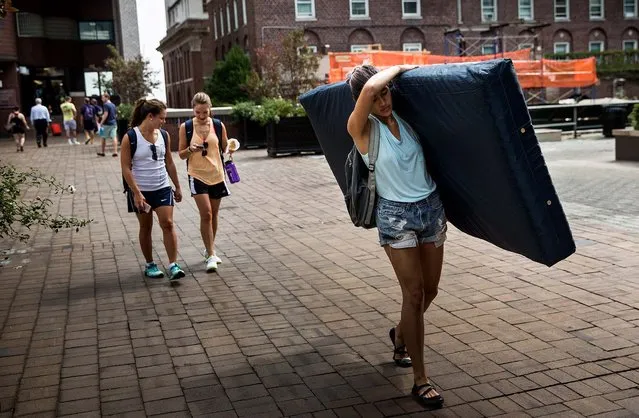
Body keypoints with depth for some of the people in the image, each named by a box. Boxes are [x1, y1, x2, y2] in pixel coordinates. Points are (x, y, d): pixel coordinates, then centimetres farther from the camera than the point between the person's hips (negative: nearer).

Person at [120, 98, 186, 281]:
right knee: (145, 228, 9)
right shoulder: (130, 137, -12)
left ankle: (173, 266, -4)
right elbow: (126, 168, -12)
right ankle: (150, 265, 23)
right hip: (141, 191, -3)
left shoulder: (164, 135, 3)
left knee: (168, 224, -7)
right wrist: (136, 193, -18)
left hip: (162, 188, 3)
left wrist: (177, 187, 15)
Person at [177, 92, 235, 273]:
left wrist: (231, 149, -12)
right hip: (197, 175, -2)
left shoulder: (218, 125, 1)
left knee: (213, 214, 13)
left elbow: (225, 148, 11)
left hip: (216, 174, 3)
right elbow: (181, 154, 2)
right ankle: (211, 255, -5)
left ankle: (210, 251, 29)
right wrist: (190, 150, -18)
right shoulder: (185, 127, -3)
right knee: (206, 213, -12)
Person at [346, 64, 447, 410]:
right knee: (414, 293, -6)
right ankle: (420, 380, 5)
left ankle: (400, 335, 44)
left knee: (430, 290, 14)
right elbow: (369, 88, -30)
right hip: (396, 215, -5)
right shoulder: (361, 129, -13)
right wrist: (398, 68, -15)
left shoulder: (406, 117, 2)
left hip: (431, 207, 5)